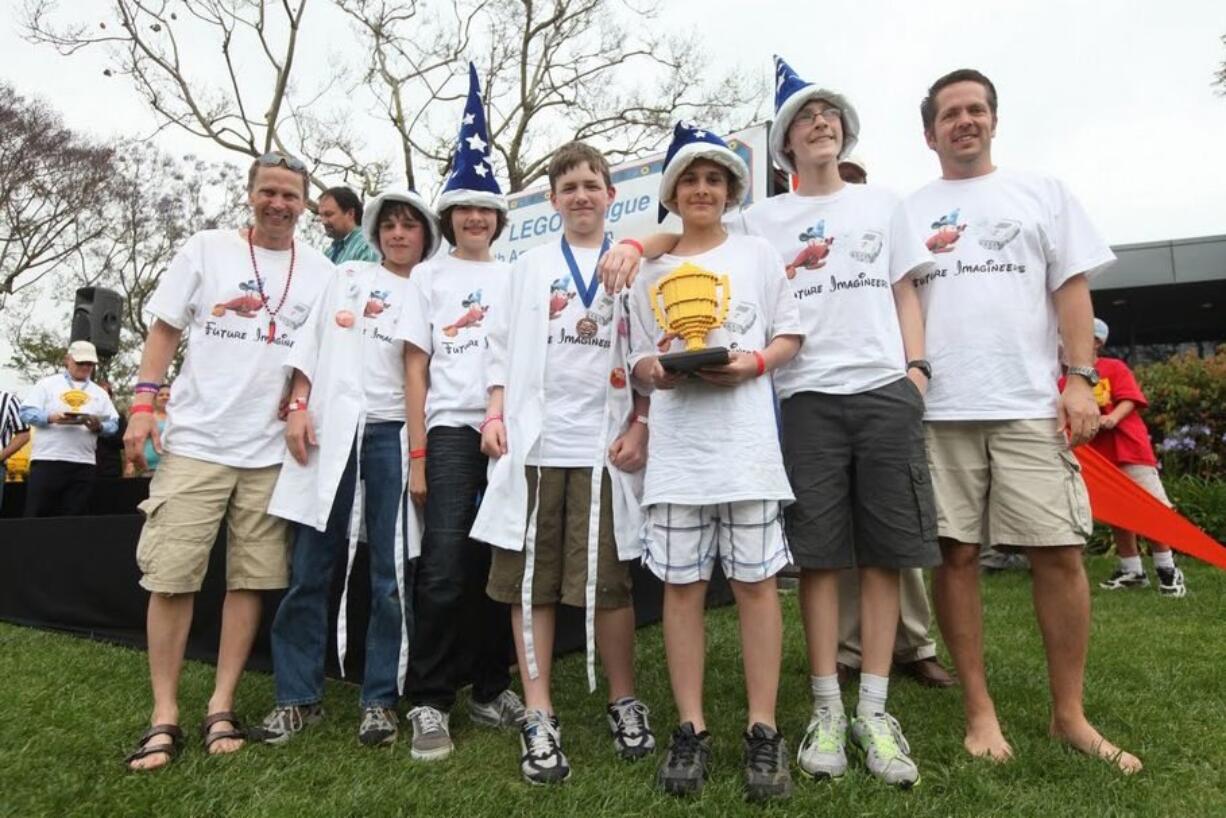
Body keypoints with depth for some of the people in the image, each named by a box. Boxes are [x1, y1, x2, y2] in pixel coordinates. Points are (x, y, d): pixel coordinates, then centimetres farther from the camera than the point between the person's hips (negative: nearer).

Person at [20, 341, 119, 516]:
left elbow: (113, 423, 10)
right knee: (37, 515, -2)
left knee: (74, 517, 4)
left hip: (83, 464, 3)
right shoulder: (47, 383, 9)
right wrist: (51, 417, -18)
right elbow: (27, 412, 0)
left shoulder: (99, 392, 17)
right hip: (47, 459, -2)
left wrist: (99, 427, -12)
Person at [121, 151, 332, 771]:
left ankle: (221, 707, 15)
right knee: (171, 576, 0)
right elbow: (165, 330, 6)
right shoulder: (205, 249, 6)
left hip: (273, 449, 1)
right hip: (195, 440, -1)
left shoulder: (320, 271, 9)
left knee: (251, 579, 3)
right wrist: (143, 404, -4)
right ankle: (164, 715, 12)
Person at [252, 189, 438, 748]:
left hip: (391, 433, -1)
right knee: (308, 572, 3)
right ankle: (298, 697, 15)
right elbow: (312, 344, 12)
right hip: (329, 429, 2)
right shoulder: (347, 276, 17)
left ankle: (380, 699, 11)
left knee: (391, 577, 0)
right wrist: (298, 406, 1)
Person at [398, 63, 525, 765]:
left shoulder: (517, 276, 14)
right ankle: (429, 704, 4)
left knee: (500, 565, 6)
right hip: (451, 431, -2)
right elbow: (416, 370, 5)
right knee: (446, 568, -10)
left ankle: (491, 690, 20)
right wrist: (417, 455, -3)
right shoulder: (430, 276, 9)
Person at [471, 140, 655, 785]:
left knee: (606, 581, 3)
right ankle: (539, 716, 15)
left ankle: (624, 702, 24)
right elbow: (505, 346, 12)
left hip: (604, 445, -2)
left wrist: (640, 426, -5)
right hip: (532, 441, 2)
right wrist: (495, 414, 0)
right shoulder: (529, 266, 14)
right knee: (529, 581, 3)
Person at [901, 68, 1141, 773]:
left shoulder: (1043, 193, 16)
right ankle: (980, 709, 13)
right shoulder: (910, 212, 16)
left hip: (1032, 404, 0)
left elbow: (1072, 289, 8)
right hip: (939, 408, 0)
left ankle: (1070, 714, 14)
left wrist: (1081, 379, -2)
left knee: (1060, 552, -2)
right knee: (955, 552, 0)